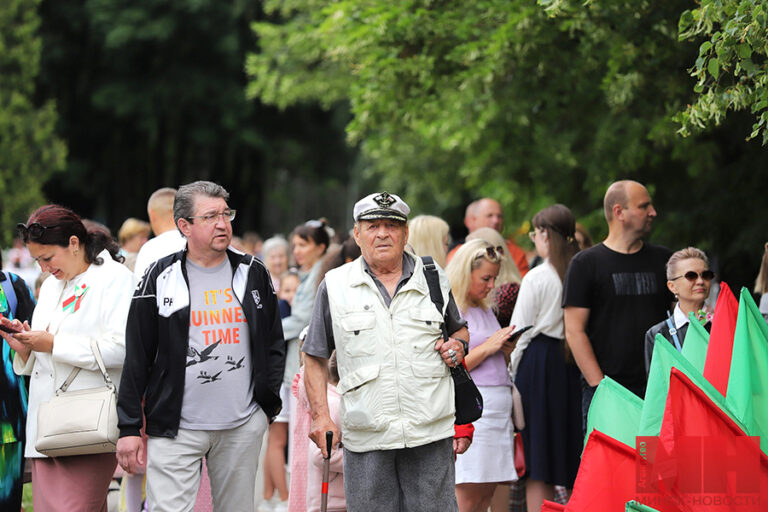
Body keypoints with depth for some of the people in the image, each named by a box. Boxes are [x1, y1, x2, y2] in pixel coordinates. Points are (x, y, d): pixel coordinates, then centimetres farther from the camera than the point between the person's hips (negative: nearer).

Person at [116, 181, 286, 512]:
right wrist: (129, 428, -2)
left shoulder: (252, 273, 8)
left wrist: (268, 403, 7)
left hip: (243, 426, 3)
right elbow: (136, 357, 2)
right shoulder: (160, 279, 0)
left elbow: (274, 343, 16)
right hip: (177, 428, -3)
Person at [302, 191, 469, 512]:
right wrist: (321, 416, -2)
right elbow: (315, 359, 9)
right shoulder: (334, 287, 5)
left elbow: (459, 328, 26)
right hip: (366, 439, -1)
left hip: (430, 435, 1)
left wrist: (457, 345, 2)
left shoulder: (434, 280, 9)